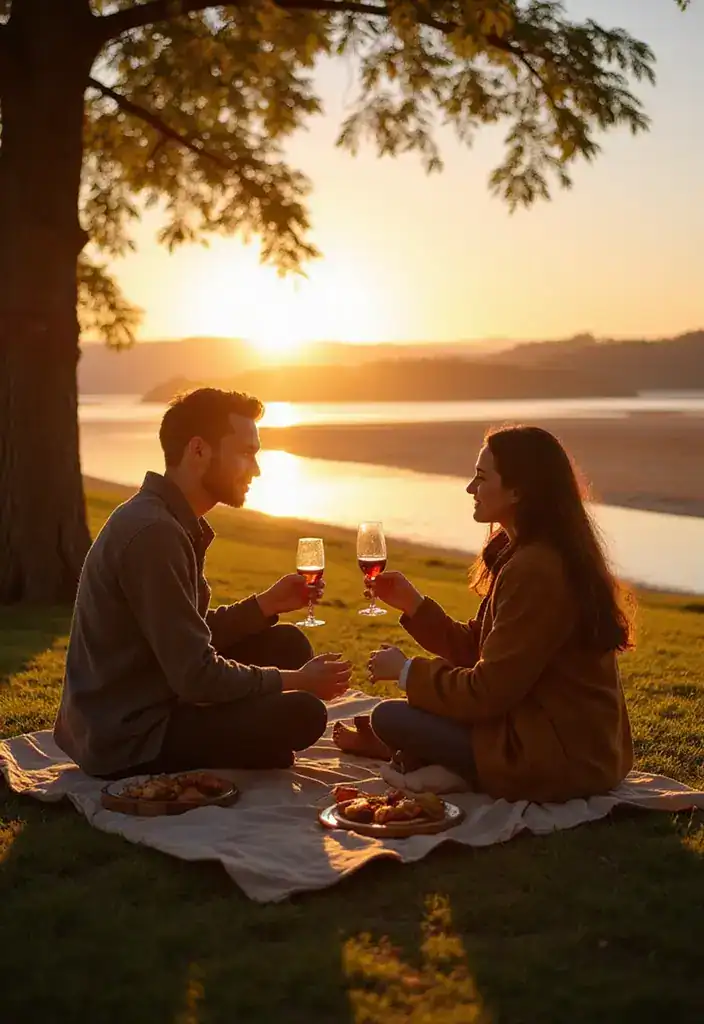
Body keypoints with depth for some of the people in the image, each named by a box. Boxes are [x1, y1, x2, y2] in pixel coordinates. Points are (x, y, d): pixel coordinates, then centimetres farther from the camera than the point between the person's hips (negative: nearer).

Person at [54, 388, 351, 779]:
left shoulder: (173, 520, 8)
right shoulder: (153, 532, -24)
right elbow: (197, 676, -25)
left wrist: (268, 604, 2)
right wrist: (298, 680, -12)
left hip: (148, 704, 10)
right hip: (127, 739, -10)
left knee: (287, 643, 9)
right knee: (303, 712, -22)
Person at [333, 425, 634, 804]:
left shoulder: (535, 570, -24)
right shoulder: (542, 555, 9)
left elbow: (486, 692, -21)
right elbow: (476, 649, 11)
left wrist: (406, 670, -7)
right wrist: (413, 603, 6)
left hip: (560, 758, -10)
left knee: (390, 716, -8)